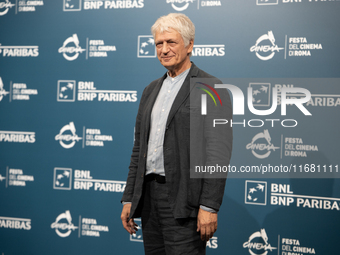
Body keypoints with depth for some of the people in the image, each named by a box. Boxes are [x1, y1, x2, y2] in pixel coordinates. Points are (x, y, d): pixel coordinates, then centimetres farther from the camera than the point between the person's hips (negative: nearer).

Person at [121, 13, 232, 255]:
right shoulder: (151, 90, 16)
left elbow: (219, 153, -12)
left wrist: (209, 206, -18)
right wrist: (129, 199, 13)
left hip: (184, 197, -6)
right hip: (149, 196, 7)